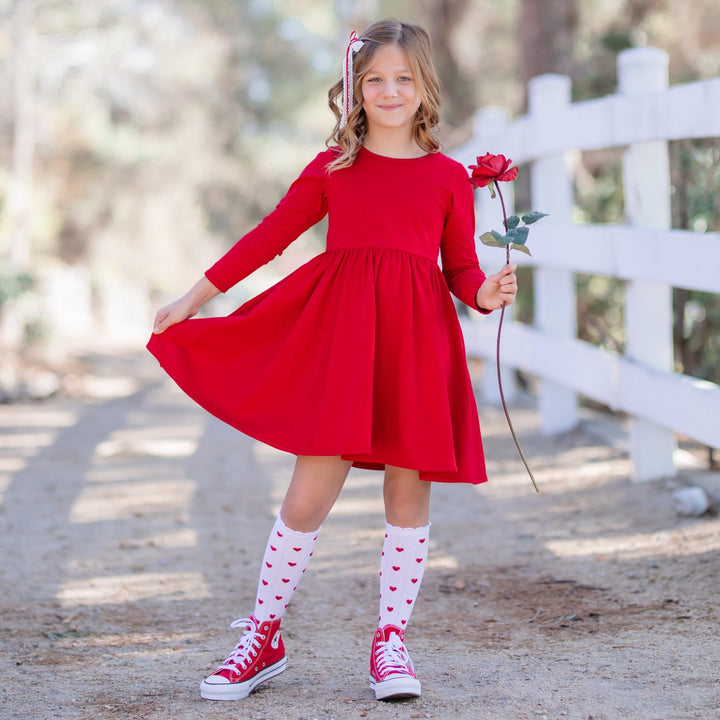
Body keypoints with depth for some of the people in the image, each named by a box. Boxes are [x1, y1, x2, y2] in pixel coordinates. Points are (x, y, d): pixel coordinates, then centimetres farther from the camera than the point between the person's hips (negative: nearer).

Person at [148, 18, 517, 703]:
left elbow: (461, 267, 11)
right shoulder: (332, 168, 8)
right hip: (338, 335, -1)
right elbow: (270, 234, 12)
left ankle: (391, 640, 17)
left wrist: (486, 293, -12)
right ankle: (263, 637, 12)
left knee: (408, 489, 4)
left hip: (415, 338, 1)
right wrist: (197, 295, 13)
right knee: (309, 490, -1)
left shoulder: (447, 176, 9)